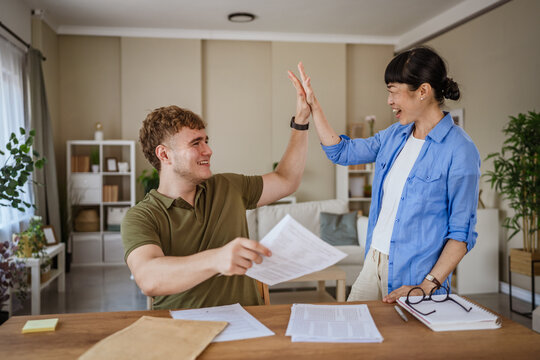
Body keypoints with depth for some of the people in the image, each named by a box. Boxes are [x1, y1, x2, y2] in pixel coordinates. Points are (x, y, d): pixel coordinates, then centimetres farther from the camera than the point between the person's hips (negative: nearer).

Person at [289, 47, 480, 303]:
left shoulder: (460, 151, -14)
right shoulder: (394, 135, 7)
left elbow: (462, 232, -14)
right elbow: (341, 151, 17)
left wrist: (427, 287, -20)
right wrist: (312, 104, 10)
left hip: (414, 276, -6)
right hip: (374, 261, 6)